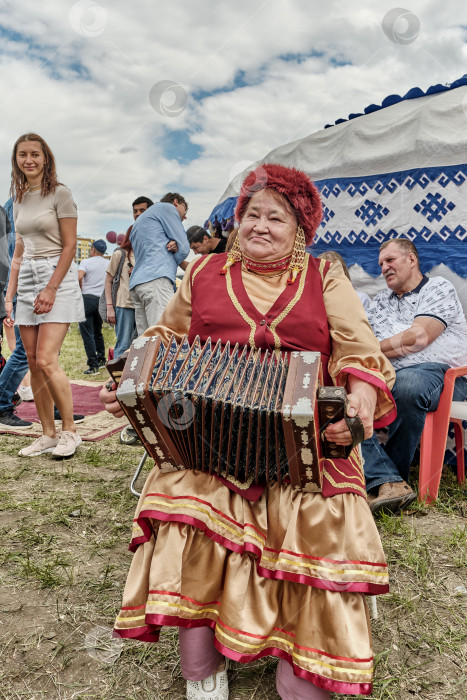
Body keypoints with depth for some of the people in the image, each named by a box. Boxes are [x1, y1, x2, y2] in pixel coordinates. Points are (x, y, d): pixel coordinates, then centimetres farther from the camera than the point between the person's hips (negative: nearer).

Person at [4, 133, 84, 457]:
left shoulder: (60, 193, -3)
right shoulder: (19, 199, 16)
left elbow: (70, 246, -9)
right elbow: (19, 252, 17)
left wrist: (51, 288, -16)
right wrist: (9, 295, 10)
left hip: (57, 276, -7)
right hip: (27, 280, 7)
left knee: (46, 361, -14)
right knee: (33, 363, 4)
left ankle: (70, 431, 1)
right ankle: (48, 433, 13)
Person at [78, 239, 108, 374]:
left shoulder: (86, 262, -3)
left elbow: (79, 277, -18)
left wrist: (80, 291, -2)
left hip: (87, 298, -5)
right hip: (102, 300, 5)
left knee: (87, 333, -2)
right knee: (97, 332, 20)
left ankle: (93, 365, -5)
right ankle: (101, 360, 25)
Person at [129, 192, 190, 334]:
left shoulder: (138, 221, 35)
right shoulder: (167, 207, 11)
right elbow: (184, 248, 2)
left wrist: (173, 246, 9)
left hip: (136, 284, 9)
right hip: (156, 279, -9)